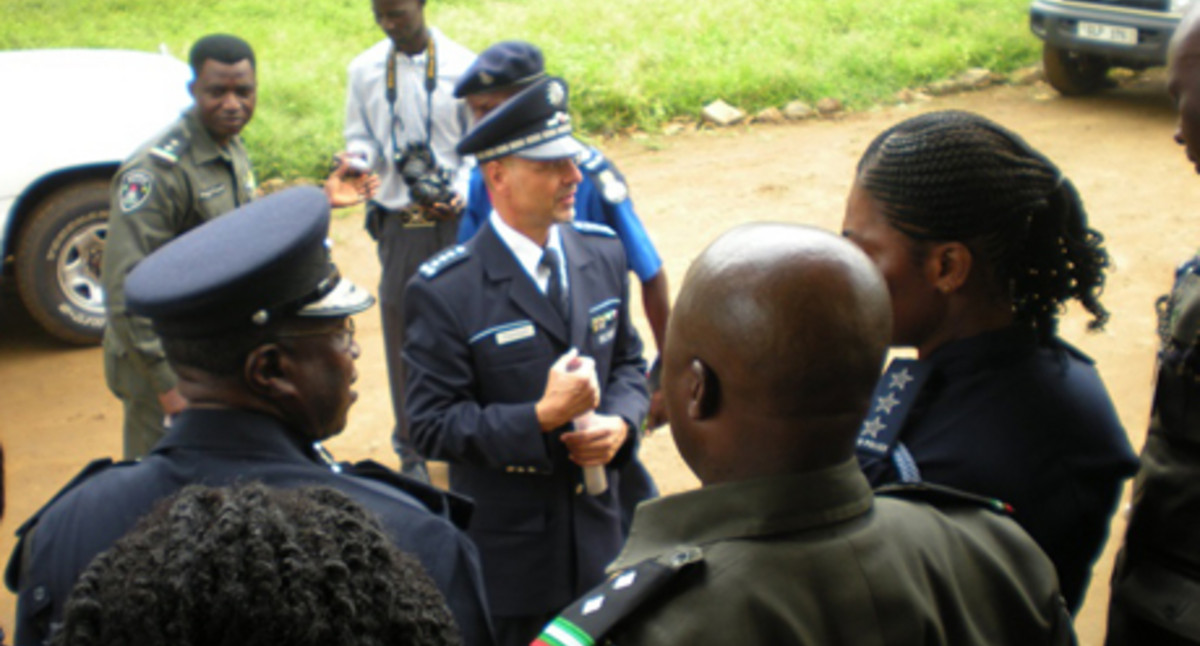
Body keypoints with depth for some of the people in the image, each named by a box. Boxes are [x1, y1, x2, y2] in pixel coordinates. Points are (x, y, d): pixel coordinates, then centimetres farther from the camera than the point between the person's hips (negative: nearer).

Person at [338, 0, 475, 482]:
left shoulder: (461, 65, -5)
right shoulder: (364, 70, 1)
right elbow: (363, 140, 10)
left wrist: (460, 194, -16)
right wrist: (356, 159, -13)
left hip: (455, 220, -1)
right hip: (398, 223, 2)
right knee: (402, 335, 6)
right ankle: (412, 449, 21)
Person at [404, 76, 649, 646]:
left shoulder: (603, 253, 1)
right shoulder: (444, 291, -18)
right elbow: (432, 426, -17)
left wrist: (620, 422, -10)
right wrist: (540, 418, -27)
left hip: (598, 532, 5)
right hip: (508, 551, -5)